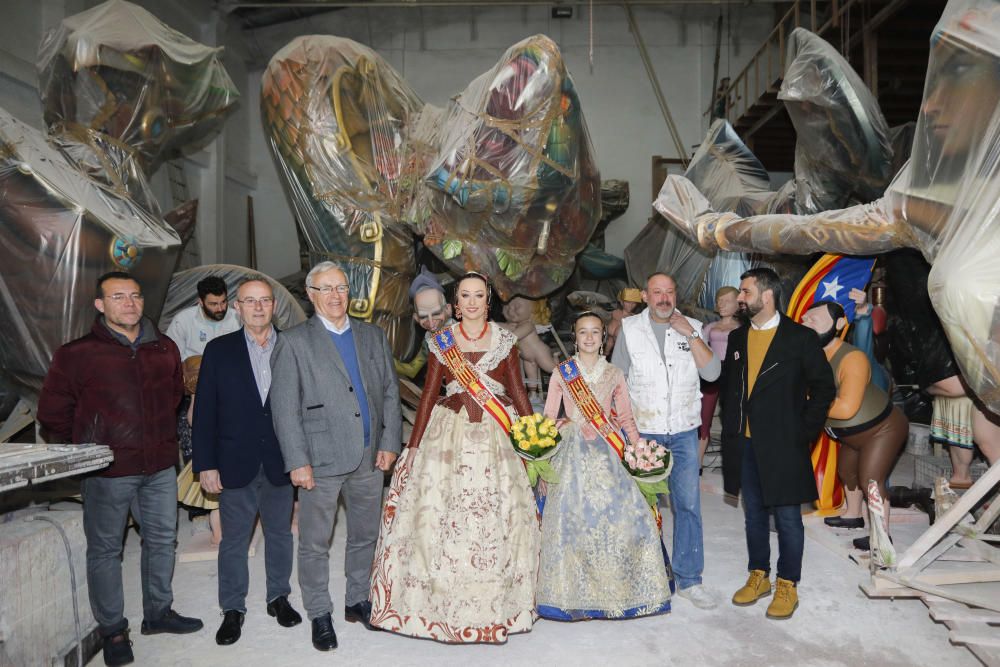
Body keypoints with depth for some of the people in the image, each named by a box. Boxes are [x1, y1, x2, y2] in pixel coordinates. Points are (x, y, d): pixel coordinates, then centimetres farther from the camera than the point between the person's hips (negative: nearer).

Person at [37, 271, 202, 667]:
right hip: (107, 471, -4)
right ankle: (113, 630, 23)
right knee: (105, 549, 7)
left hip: (160, 466, 5)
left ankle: (158, 612, 34)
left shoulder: (165, 349, 4)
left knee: (162, 540, 15)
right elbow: (53, 414, -1)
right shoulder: (76, 354, -8)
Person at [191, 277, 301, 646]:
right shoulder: (219, 350, -1)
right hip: (236, 463, -1)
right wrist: (205, 464, -6)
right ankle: (232, 609, 26)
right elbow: (205, 410, -2)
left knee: (280, 534, 15)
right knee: (233, 540, 10)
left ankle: (278, 597, 33)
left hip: (279, 462, 1)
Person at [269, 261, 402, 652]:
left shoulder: (373, 336, 9)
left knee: (365, 536, 16)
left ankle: (357, 601, 35)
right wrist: (297, 461, -11)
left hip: (370, 458, 4)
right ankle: (319, 616, 24)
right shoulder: (293, 342, -3)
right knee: (315, 544, 7)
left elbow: (390, 392, 10)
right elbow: (284, 407, -7)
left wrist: (389, 443, 1)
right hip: (322, 459, -4)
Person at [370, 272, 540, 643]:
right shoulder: (441, 341, 5)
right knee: (443, 517, -1)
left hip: (499, 434, 0)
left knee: (499, 518, 2)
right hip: (451, 434, 0)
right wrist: (413, 446, 0)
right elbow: (429, 394, 4)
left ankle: (497, 604, 19)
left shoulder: (505, 339, 5)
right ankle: (446, 604, 16)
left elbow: (518, 390, 6)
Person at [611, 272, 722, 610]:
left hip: (683, 431, 1)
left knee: (688, 504, 2)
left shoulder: (692, 328, 3)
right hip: (642, 430, 0)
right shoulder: (630, 329, 2)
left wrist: (691, 335, -14)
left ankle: (689, 579, 14)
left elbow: (712, 373, -7)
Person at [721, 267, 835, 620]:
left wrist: (805, 431, -7)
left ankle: (787, 586, 18)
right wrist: (730, 430, 10)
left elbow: (824, 388, -3)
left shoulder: (800, 338, -7)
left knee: (787, 517, 4)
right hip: (744, 445, 5)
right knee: (754, 514, 15)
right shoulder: (737, 338, 10)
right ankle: (759, 577, 29)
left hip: (782, 445, -5)